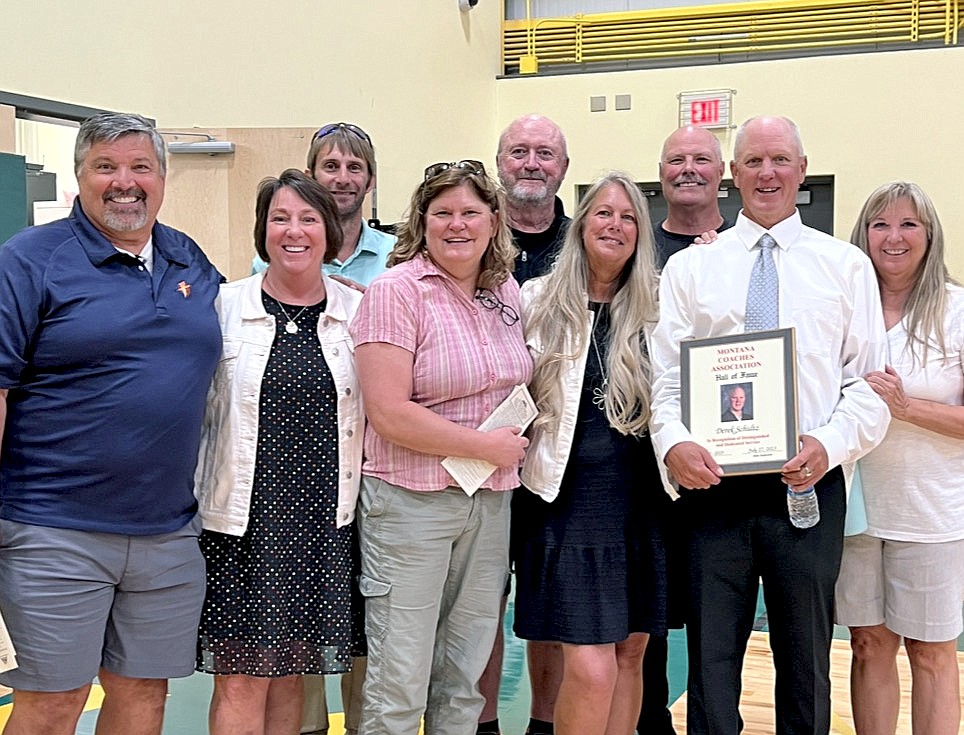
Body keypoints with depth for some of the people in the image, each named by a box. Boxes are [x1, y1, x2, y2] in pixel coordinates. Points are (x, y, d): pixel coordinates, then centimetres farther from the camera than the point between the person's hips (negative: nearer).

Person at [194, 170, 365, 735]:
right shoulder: (225, 307, 0)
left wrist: (360, 498, 6)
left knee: (290, 675, 11)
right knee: (241, 679, -1)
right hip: (244, 518, -2)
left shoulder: (356, 311, 5)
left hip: (324, 520, 2)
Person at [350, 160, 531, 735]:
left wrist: (518, 441, 5)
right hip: (412, 500, -6)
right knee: (399, 685, 1)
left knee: (465, 678, 15)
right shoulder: (397, 290, -11)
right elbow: (388, 413, -18)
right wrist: (485, 446, -12)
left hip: (492, 502, 6)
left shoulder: (507, 290, 8)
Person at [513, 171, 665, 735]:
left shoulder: (657, 307, 7)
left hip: (641, 497, 3)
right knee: (591, 670, -9)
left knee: (631, 653, 10)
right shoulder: (539, 302, 1)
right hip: (567, 495, -3)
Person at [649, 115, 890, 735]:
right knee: (711, 661, 4)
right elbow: (665, 375, 3)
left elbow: (870, 382, 2)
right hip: (712, 484, 0)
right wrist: (673, 441, -16)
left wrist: (830, 444, -15)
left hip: (810, 484, 0)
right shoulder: (689, 267, 9)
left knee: (806, 659, 11)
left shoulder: (847, 266, 8)